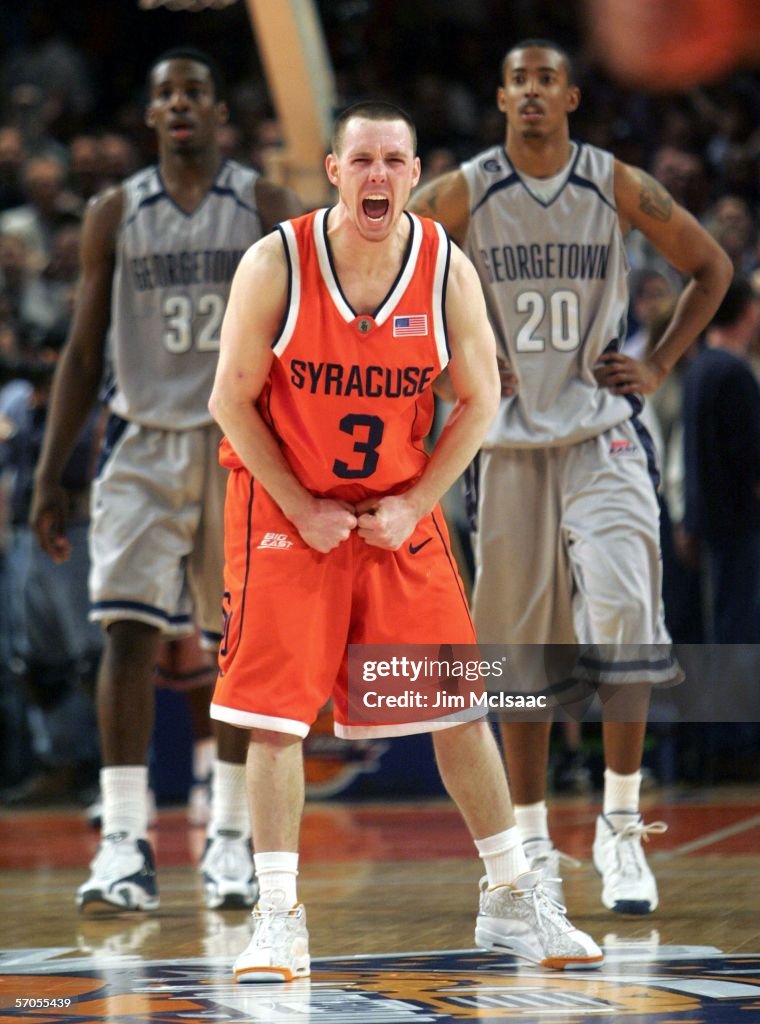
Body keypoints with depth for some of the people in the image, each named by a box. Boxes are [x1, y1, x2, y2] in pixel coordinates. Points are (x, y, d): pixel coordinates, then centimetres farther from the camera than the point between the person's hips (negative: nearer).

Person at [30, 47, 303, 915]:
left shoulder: (267, 209, 2)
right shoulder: (115, 214, 6)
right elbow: (82, 355, 8)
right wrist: (47, 475, 3)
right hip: (144, 444, 0)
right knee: (127, 631, -13)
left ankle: (230, 840, 17)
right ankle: (124, 844, -15)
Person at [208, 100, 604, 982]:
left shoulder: (446, 270, -8)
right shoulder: (275, 265, -14)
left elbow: (478, 399, 1)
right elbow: (231, 400, -8)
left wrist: (413, 504, -8)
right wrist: (304, 511, -13)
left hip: (401, 511, 2)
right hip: (284, 511, -2)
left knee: (459, 705, 4)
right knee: (276, 716, -7)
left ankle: (510, 901, 16)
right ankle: (279, 920, 1)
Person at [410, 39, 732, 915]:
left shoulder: (619, 188, -2)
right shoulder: (462, 193, -3)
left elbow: (711, 268, 11)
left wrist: (659, 366, 3)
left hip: (602, 433, -1)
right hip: (510, 440, 1)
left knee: (623, 620, -17)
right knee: (520, 651, 4)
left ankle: (620, 829, -6)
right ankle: (531, 843, 15)